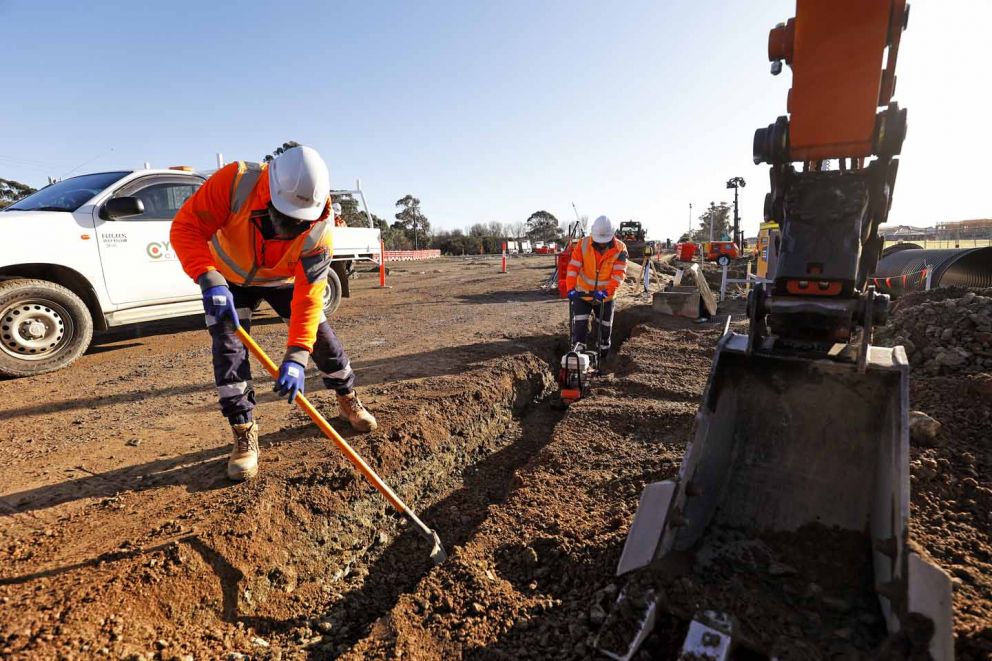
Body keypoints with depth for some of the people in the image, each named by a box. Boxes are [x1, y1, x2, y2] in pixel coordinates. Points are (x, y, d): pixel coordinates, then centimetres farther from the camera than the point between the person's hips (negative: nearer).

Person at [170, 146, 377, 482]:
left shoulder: (319, 228, -33)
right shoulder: (236, 181, -36)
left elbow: (308, 297, -34)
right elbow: (185, 227, -29)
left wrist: (296, 357, -41)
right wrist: (209, 280, -46)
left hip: (284, 280, 1)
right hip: (229, 277, 0)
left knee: (321, 335, -2)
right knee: (228, 344, -13)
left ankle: (348, 398, 23)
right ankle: (244, 433, -1)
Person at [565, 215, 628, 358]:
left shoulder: (620, 249, -15)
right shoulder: (583, 244, -14)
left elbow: (619, 273, -22)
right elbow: (573, 267, -19)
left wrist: (606, 291, -35)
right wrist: (570, 288, -31)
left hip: (605, 296, 1)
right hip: (582, 293, -1)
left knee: (605, 328, 15)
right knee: (579, 325, -9)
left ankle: (603, 354, 37)